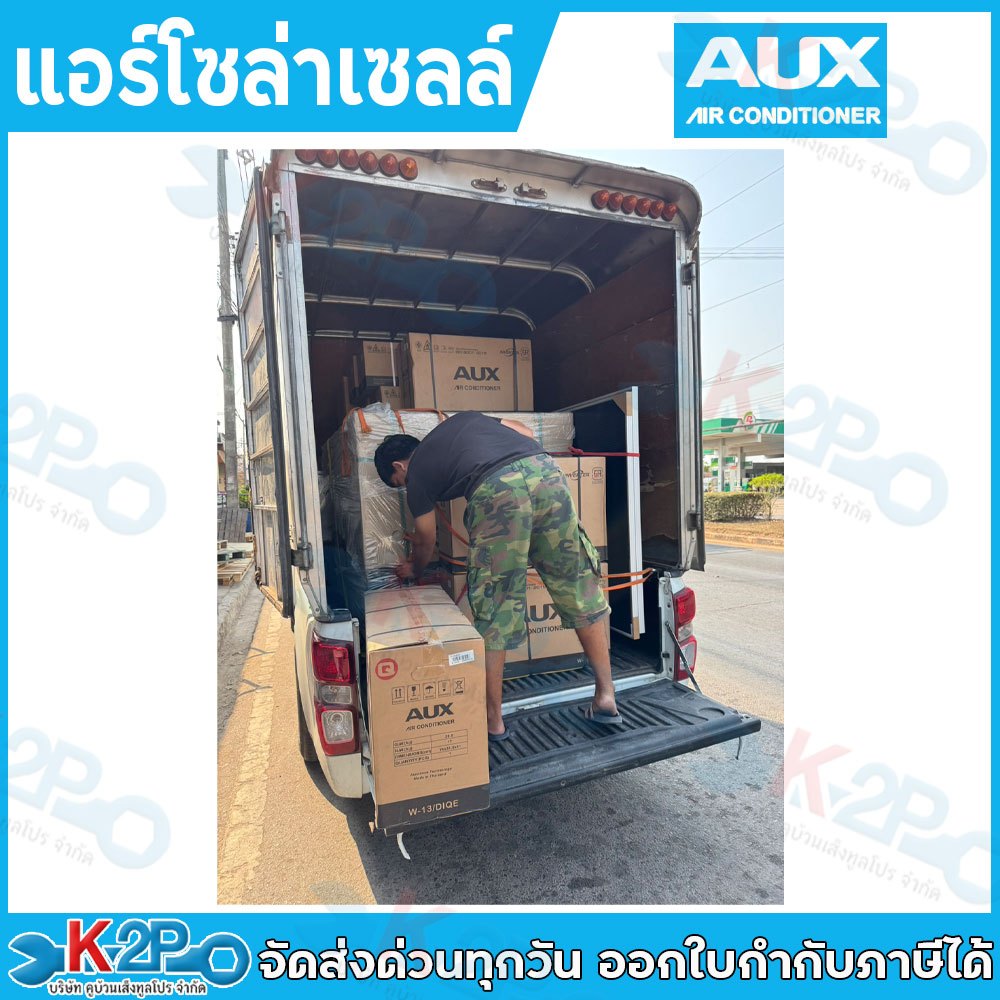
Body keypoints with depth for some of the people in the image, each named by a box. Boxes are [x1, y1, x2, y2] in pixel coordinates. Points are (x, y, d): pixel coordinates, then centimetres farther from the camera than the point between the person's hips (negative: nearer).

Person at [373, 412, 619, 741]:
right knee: (579, 589, 13)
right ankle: (606, 698, 22)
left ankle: (493, 719, 21)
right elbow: (524, 432, 28)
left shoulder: (417, 473, 23)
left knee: (495, 607, 8)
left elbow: (426, 542, 35)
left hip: (496, 490, -5)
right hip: (545, 469, 5)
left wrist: (413, 570, 55)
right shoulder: (462, 418, 36)